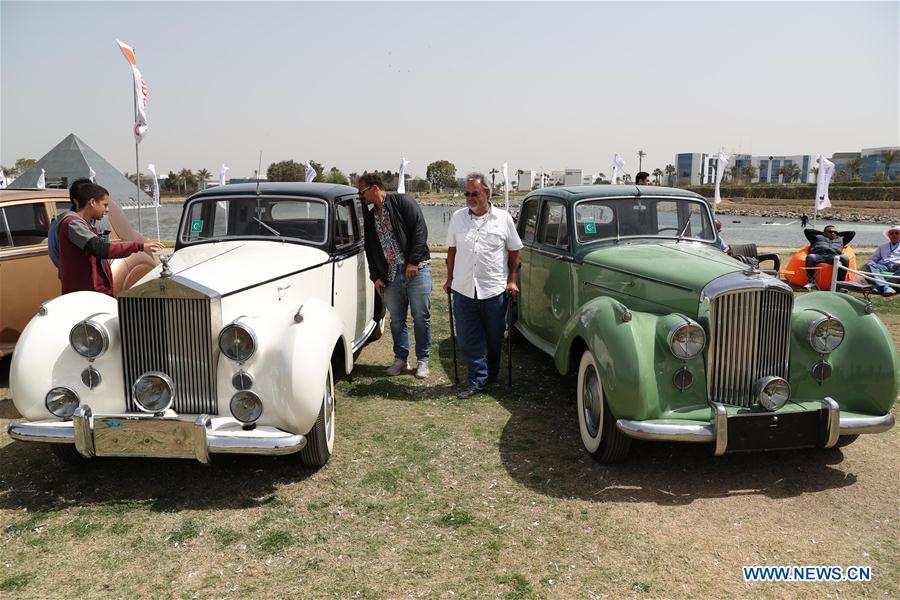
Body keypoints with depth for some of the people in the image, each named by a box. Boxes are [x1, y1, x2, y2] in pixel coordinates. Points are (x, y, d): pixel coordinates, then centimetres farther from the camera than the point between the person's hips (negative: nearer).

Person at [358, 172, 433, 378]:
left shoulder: (402, 202, -3)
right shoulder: (369, 218, 15)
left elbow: (420, 230, -11)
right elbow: (370, 250, 19)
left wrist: (413, 262, -15)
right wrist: (376, 276, 10)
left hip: (417, 269, -5)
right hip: (390, 275, 6)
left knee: (421, 316, 1)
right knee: (396, 319, 8)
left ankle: (422, 360, 11)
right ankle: (401, 359, 21)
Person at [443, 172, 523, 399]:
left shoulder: (503, 218, 1)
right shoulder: (457, 217, 7)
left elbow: (514, 251, 6)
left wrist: (512, 280, 1)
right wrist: (449, 279, 15)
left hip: (494, 290, -1)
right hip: (463, 289, 2)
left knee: (494, 338, 12)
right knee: (468, 339, 2)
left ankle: (491, 375, 32)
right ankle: (478, 381, 12)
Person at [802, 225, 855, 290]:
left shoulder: (841, 239, 41)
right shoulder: (818, 237, 36)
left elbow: (852, 233, 49)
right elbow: (806, 231, 37)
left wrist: (837, 233, 48)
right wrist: (822, 233, 41)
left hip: (834, 256, 2)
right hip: (818, 255, -1)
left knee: (845, 259, -34)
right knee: (810, 257, -39)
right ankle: (812, 281, -33)